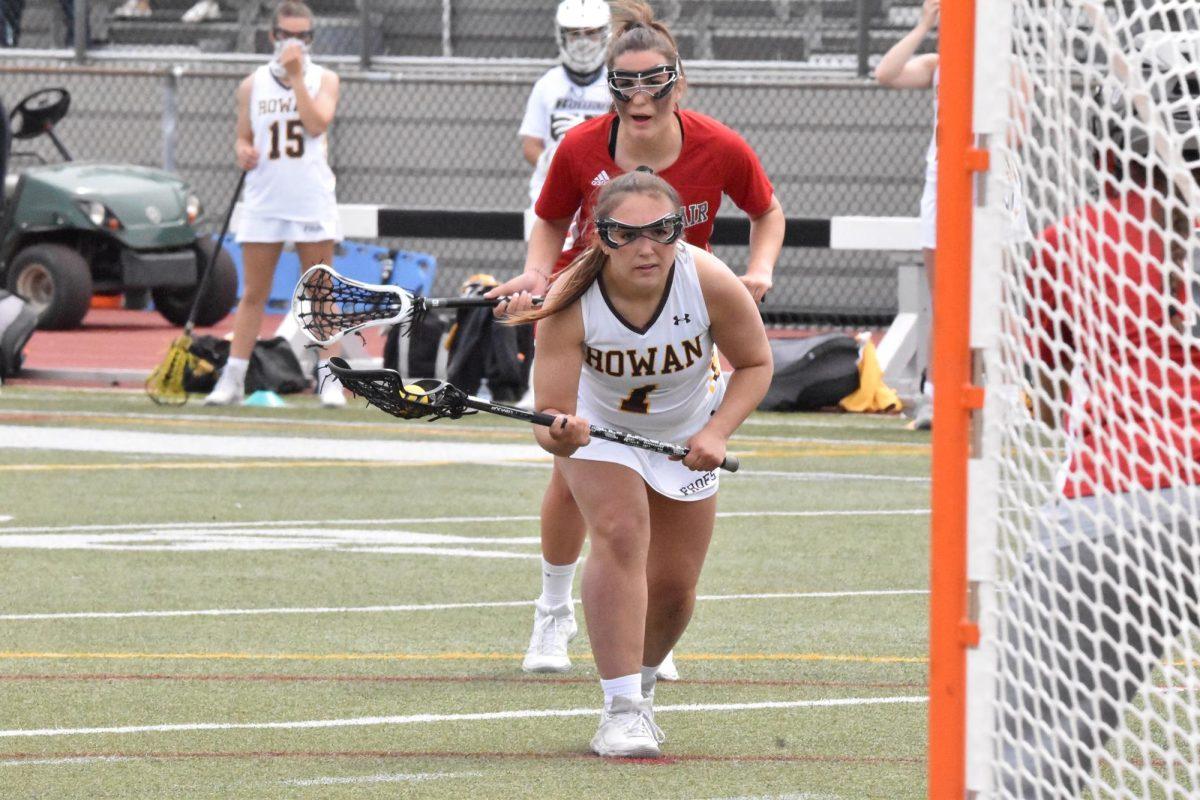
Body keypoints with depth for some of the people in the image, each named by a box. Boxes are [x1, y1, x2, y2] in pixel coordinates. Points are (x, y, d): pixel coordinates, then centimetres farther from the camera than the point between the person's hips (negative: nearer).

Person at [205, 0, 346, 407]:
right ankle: (233, 377, 4)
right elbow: (243, 137, 13)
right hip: (263, 201, 1)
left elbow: (316, 125, -13)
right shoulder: (253, 85, 8)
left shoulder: (323, 79, 3)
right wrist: (243, 152, -9)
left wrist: (297, 78, -15)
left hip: (312, 201, -1)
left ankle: (328, 377, 5)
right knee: (253, 294, 2)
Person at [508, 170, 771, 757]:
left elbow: (755, 364, -13)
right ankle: (621, 708, -26)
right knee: (620, 534, -27)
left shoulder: (710, 284, -31)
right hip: (599, 425, -2)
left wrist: (716, 434, -26)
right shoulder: (570, 304, -36)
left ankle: (640, 681, 36)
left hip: (686, 436, 2)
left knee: (673, 586, 4)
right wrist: (560, 437, -59)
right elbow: (549, 416, -35)